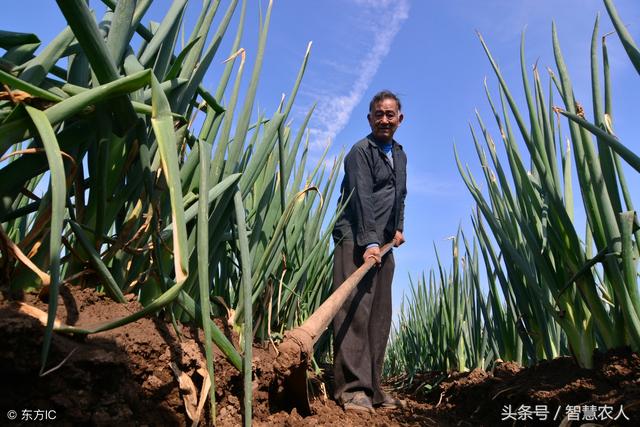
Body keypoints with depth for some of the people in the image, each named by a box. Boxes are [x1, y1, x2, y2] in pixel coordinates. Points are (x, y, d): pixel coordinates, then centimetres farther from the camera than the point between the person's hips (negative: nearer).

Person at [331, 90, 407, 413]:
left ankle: (372, 387, 12)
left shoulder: (400, 154, 22)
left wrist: (399, 227, 14)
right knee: (354, 309, -13)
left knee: (379, 314, 6)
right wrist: (369, 241, -25)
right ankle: (352, 388, -10)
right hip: (356, 239, -8)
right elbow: (362, 198, -16)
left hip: (384, 242, 8)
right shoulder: (361, 151, -4)